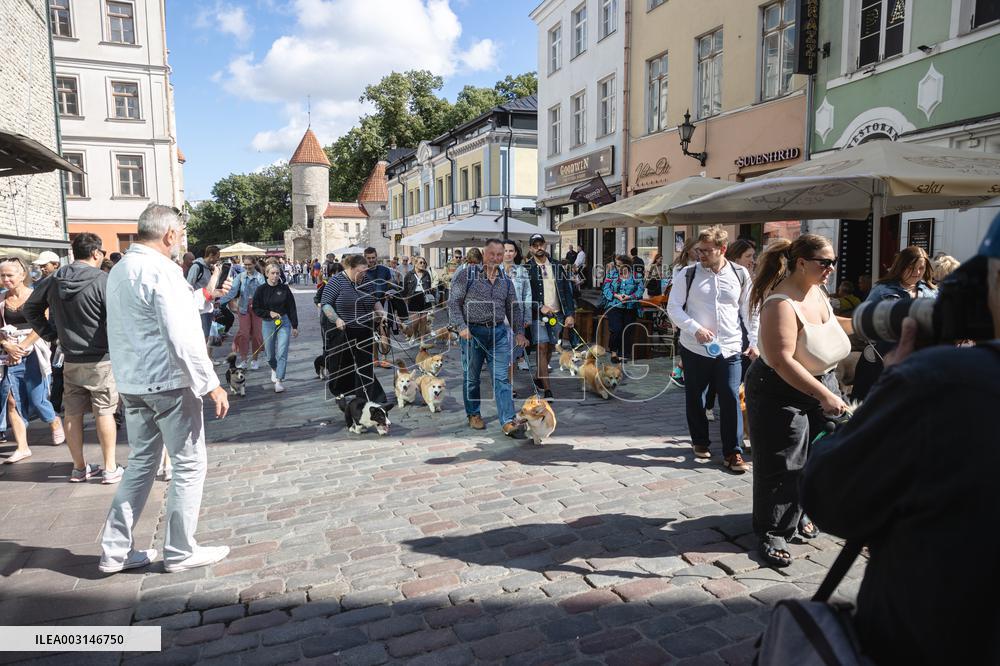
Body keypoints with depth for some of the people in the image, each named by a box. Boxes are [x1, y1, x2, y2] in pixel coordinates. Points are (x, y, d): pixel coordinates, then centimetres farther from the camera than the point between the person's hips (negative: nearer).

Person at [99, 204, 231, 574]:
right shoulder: (160, 271, -17)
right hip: (168, 384, -9)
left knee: (141, 464, 18)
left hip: (132, 384, 9)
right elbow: (181, 338, -23)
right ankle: (180, 552, 13)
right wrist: (212, 384, -18)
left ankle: (115, 551, 23)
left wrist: (205, 295, 29)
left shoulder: (119, 270, 12)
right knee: (190, 465, 4)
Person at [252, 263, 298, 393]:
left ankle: (279, 381, -6)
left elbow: (292, 308, 2)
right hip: (267, 324, 1)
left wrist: (295, 326, 1)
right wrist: (269, 313, -15)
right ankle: (274, 369, 44)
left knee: (282, 352, -10)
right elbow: (256, 309, 1)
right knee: (269, 354, 12)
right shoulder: (261, 290, -2)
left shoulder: (284, 289, -1)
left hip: (284, 322, -1)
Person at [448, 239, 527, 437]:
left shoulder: (506, 280, 11)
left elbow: (514, 308, 16)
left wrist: (519, 332, 6)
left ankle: (508, 422, -6)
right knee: (471, 377, 9)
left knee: (502, 378, -4)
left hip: (498, 332, 3)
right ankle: (473, 415, 28)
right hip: (472, 332, -3)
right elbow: (454, 303, -5)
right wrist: (461, 327, -14)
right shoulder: (467, 274, -2)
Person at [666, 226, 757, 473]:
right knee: (694, 398, 12)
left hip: (730, 349, 0)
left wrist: (755, 342, 5)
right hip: (694, 348, 0)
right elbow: (673, 308, -3)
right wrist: (695, 329, -16)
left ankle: (733, 452, 9)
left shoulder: (740, 275, 2)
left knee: (731, 399, -2)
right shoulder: (688, 274, -3)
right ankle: (700, 442, 32)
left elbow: (750, 311, 10)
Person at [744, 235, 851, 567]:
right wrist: (824, 395, -31)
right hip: (781, 392, -9)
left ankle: (801, 511, 38)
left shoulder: (816, 290, 1)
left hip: (822, 383, 9)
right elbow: (782, 361, -31)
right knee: (782, 465, -2)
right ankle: (772, 533, 13)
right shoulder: (781, 303, -27)